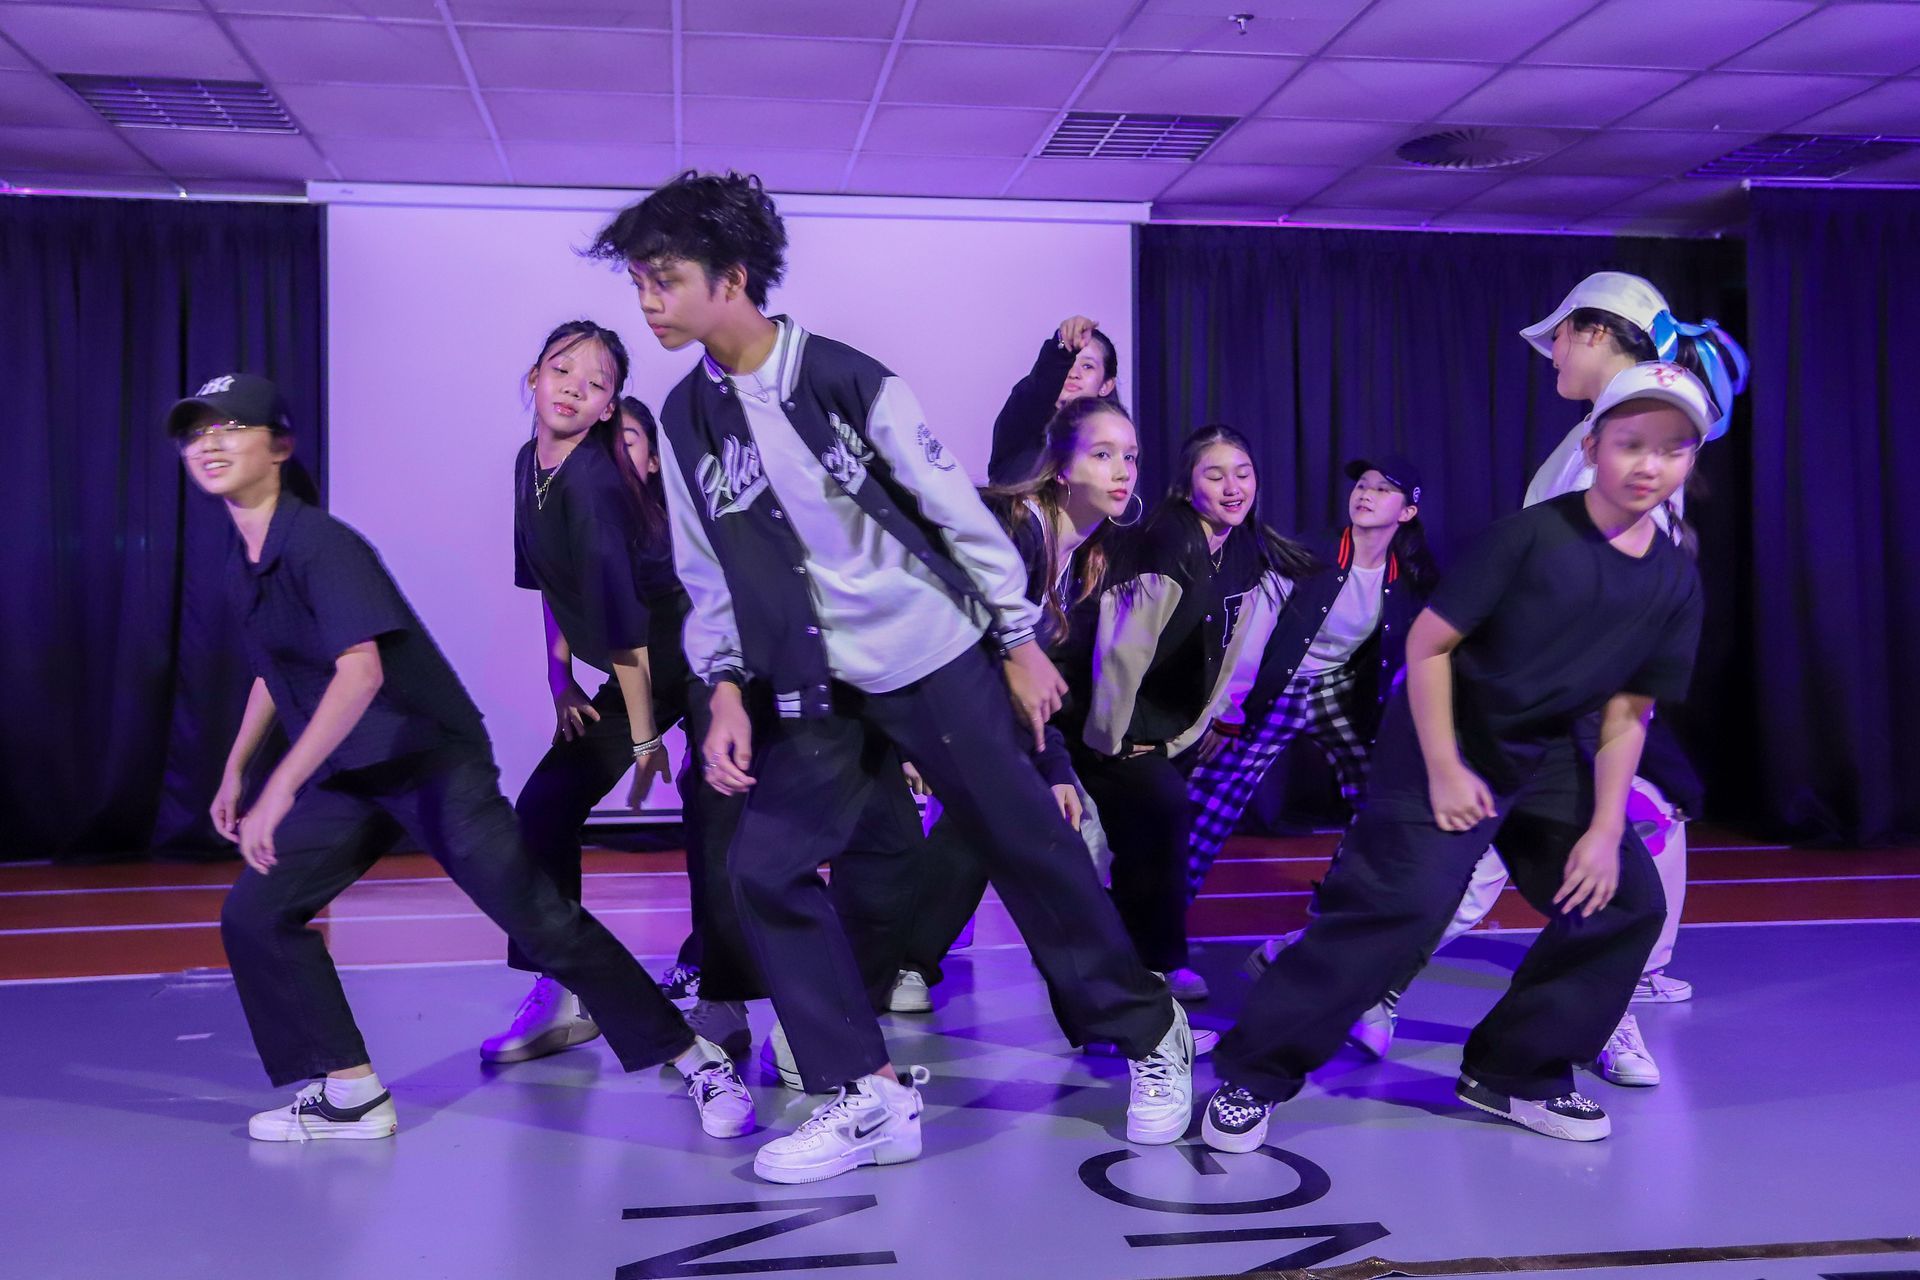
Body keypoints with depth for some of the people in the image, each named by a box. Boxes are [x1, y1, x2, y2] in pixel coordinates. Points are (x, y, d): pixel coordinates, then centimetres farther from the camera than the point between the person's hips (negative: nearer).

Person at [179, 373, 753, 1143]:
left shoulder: (321, 544, -19)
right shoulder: (240, 571, 8)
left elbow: (360, 670, -31)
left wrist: (280, 789, -35)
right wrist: (234, 768, 25)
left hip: (433, 764, -8)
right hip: (346, 781, 8)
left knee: (542, 921, -11)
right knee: (253, 915, 1)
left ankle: (697, 1061, 1)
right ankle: (352, 1094, 11)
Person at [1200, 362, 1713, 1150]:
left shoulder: (1676, 581, -3)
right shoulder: (1532, 535, -19)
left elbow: (1625, 716, 2)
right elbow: (1427, 643, -16)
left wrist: (1606, 827, -5)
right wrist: (1444, 769, -18)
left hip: (1550, 757, 7)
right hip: (1448, 738, -6)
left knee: (1629, 901, 0)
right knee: (1400, 900, -19)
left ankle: (1517, 1070, 15)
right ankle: (1253, 1072, -9)